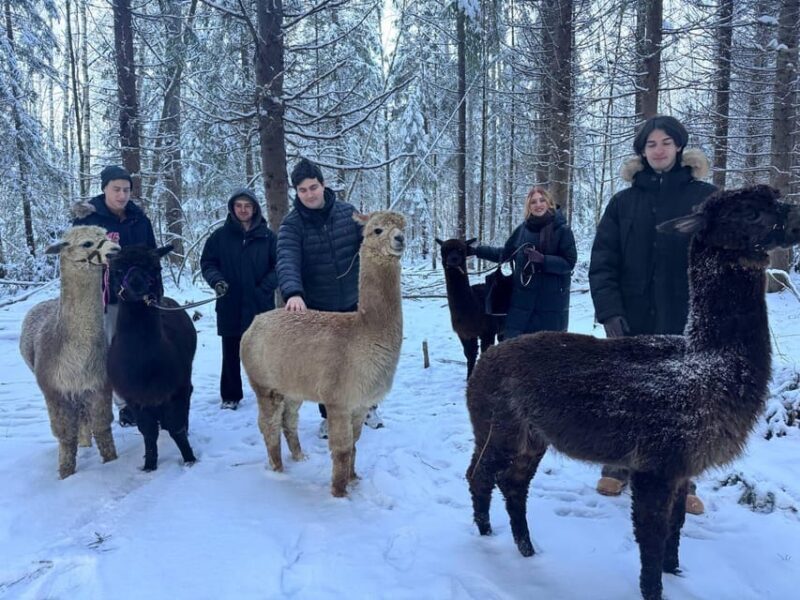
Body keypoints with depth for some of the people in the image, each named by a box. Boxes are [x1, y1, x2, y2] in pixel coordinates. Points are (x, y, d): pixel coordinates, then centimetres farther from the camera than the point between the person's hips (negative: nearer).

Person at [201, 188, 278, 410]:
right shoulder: (220, 236, 3)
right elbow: (207, 263, 6)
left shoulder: (267, 236, 1)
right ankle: (230, 396, 19)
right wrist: (216, 280, -12)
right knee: (230, 354, 8)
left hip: (261, 306, -1)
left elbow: (278, 266, 1)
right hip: (230, 306, 1)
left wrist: (265, 288, -10)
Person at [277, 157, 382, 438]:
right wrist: (293, 292, -46)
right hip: (317, 309, -2)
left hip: (353, 303, 2)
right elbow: (287, 260, -28)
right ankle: (329, 415, 31)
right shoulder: (291, 225, -13)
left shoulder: (347, 212, -5)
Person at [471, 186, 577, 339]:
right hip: (522, 299, 3)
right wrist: (476, 250, 12)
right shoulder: (523, 228, 6)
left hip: (551, 301, -3)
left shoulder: (562, 230, -5)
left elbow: (569, 262, -11)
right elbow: (506, 253, 16)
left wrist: (543, 260, -23)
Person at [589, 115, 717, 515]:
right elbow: (602, 262, 0)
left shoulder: (704, 197, 3)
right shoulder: (623, 202, 6)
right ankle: (617, 468, 27)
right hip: (632, 320, 1)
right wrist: (609, 310, -11)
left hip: (685, 319, -1)